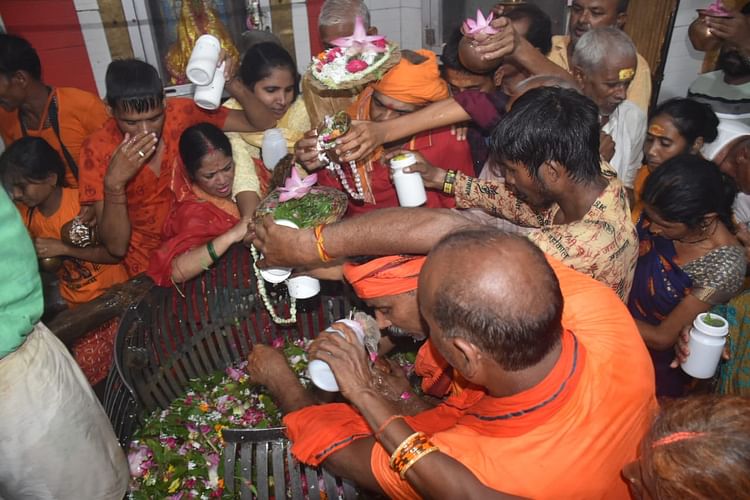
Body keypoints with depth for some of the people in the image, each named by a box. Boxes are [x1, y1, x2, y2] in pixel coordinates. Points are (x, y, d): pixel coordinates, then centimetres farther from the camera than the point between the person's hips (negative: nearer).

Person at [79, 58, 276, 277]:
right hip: (149, 258, -1)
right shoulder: (97, 150, -16)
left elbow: (264, 123, -14)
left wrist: (232, 84, -31)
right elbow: (117, 247, -19)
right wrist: (114, 183, -34)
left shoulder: (181, 112, -14)